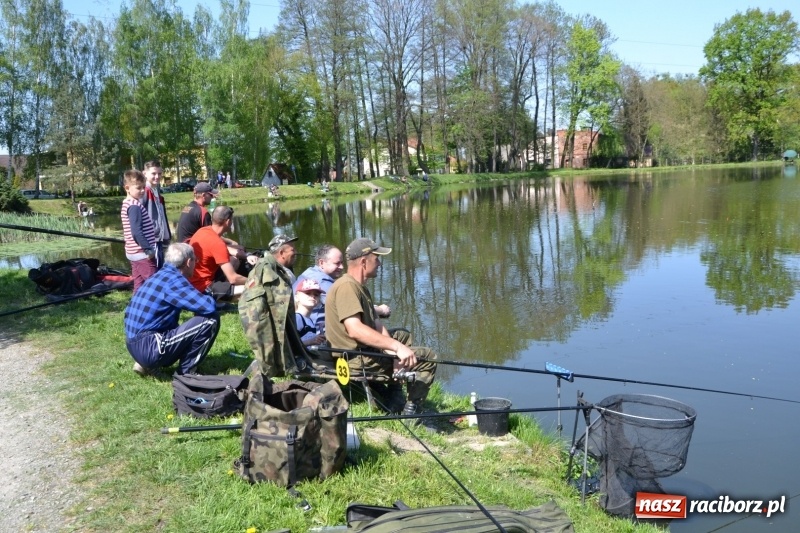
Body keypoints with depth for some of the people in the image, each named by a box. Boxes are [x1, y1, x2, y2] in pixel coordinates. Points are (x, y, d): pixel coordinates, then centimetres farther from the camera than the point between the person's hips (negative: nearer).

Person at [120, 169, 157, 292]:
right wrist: (148, 249, -19)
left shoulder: (127, 203, 15)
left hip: (136, 252, 10)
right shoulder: (135, 206, -16)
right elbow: (136, 232, -24)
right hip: (142, 253, -10)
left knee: (140, 285, 13)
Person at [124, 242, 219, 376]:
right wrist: (210, 297, 4)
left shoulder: (161, 275, 14)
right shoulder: (173, 279, -13)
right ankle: (185, 372, 1)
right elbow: (208, 307, -18)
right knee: (210, 319, -9)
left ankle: (146, 364, 16)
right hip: (148, 348, -10)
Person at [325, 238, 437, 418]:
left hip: (365, 352, 10)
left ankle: (394, 397, 22)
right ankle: (411, 410, 0)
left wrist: (394, 353, -8)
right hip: (357, 361, -10)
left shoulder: (360, 287, 13)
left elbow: (377, 326, 7)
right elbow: (355, 330, -31)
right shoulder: (346, 286, -18)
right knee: (427, 357, -6)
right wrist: (396, 347, -33)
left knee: (404, 337, 28)